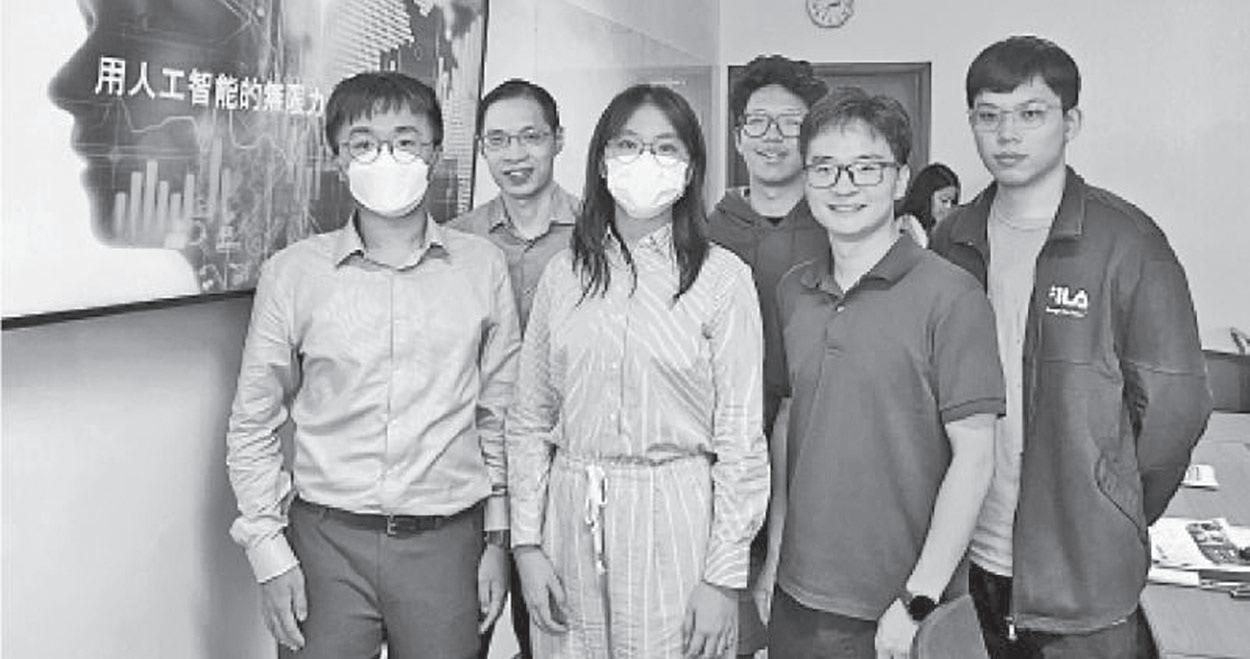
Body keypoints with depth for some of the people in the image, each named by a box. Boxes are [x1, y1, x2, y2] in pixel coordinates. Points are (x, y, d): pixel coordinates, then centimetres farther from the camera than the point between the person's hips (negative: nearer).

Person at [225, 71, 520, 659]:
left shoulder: (482, 268, 1)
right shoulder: (292, 273, -1)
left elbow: (499, 417, 7)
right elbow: (251, 427, 5)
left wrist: (498, 539, 6)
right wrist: (269, 553, 0)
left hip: (446, 544, 1)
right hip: (327, 541, 0)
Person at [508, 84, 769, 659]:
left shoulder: (722, 278, -6)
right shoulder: (563, 274, 5)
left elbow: (740, 438, -6)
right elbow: (529, 419, 7)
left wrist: (724, 576, -8)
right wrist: (526, 542, 1)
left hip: (675, 518, -3)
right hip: (570, 518, 3)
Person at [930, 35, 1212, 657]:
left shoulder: (1126, 242, -12)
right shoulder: (952, 240, 2)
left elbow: (1172, 406, -9)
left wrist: (1111, 526, -1)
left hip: (1084, 576, -4)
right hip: (978, 557, 4)